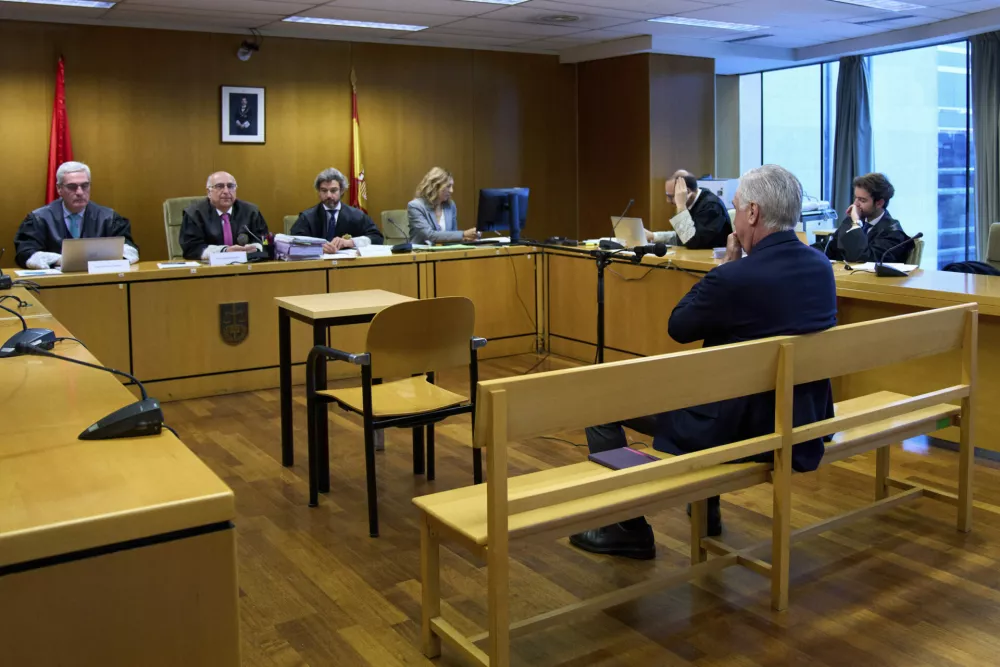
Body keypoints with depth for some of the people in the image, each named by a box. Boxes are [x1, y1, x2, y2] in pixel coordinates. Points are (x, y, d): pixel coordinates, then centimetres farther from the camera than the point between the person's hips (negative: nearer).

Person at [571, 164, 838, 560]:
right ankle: (706, 508, 47)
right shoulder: (821, 266, -2)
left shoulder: (733, 277, -26)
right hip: (802, 420, 8)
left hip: (736, 426, -8)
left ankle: (628, 529, 17)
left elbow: (678, 328, -7)